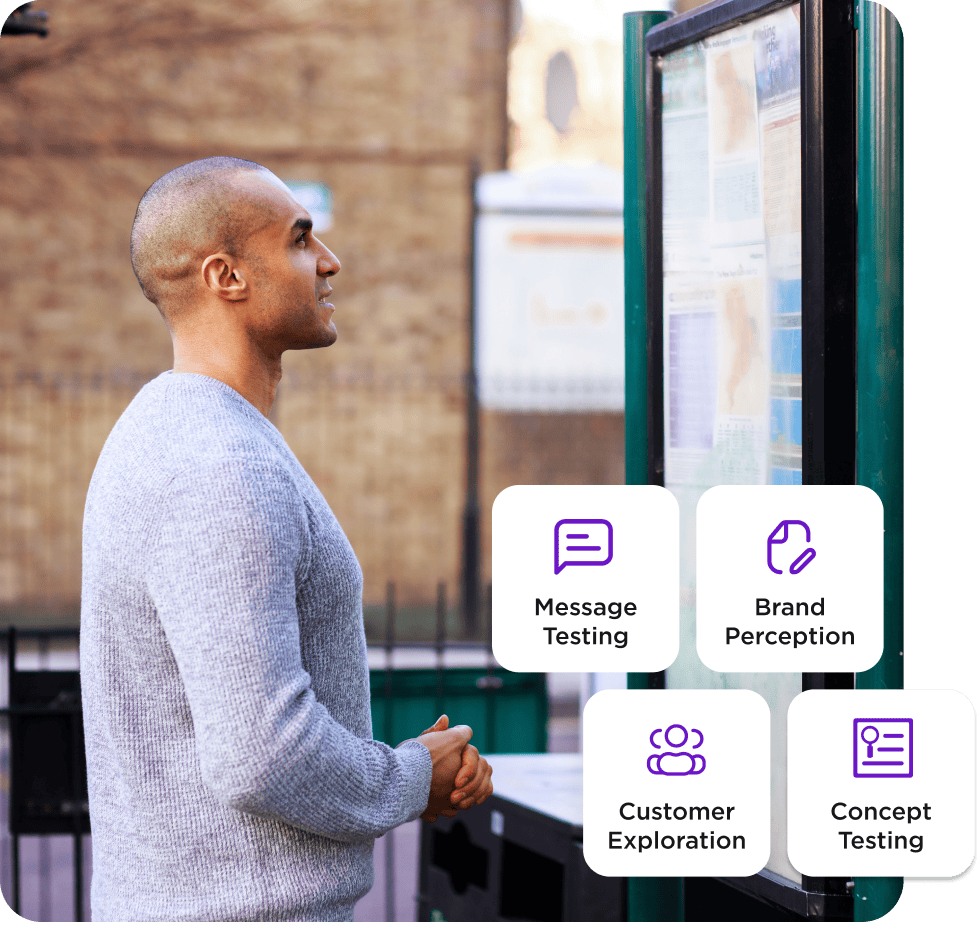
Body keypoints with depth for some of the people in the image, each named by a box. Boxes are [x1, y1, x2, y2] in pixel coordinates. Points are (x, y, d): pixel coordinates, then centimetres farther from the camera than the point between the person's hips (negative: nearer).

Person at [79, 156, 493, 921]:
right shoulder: (219, 478, -22)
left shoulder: (165, 446, 13)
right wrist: (410, 784, -7)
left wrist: (425, 769, 6)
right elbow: (260, 756, -28)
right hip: (248, 913, -10)